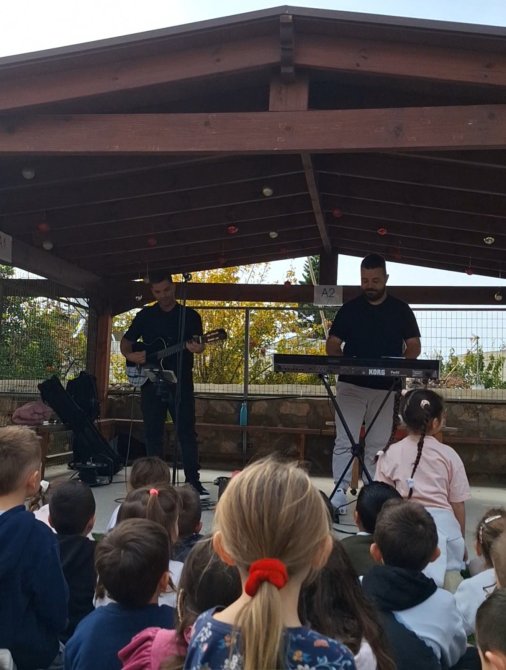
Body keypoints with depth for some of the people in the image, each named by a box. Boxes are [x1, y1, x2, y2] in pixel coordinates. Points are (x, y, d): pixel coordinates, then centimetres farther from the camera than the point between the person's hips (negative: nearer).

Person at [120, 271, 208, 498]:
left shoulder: (190, 315, 4)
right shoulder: (145, 315, 11)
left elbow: (198, 343, -5)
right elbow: (126, 341, 14)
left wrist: (196, 348, -29)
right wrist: (130, 355, -8)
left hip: (180, 383, -3)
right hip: (151, 382, 3)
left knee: (187, 433, -6)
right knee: (153, 434, 6)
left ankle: (193, 482, -2)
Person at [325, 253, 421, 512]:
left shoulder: (401, 310, 6)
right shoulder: (349, 309, 5)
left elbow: (414, 346, 5)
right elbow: (332, 344, 5)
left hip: (385, 388, 1)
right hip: (351, 385, -1)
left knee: (377, 445, 7)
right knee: (344, 441, -8)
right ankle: (339, 494, -7)